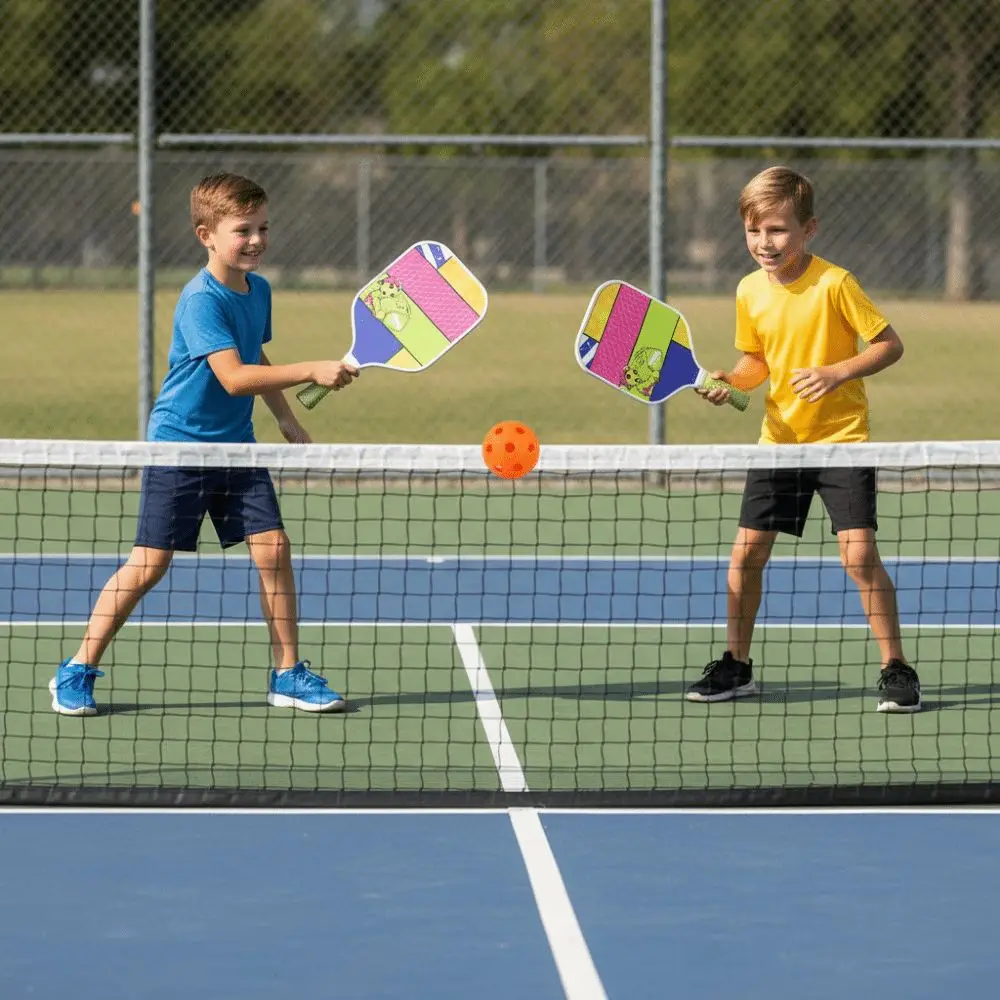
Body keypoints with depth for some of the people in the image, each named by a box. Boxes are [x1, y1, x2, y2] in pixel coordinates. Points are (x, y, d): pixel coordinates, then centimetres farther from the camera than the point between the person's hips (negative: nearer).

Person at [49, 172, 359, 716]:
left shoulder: (258, 291, 6)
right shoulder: (201, 301, -20)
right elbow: (233, 376, -30)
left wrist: (289, 422, 24)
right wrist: (311, 371, -35)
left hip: (236, 445, 7)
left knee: (273, 548, -4)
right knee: (149, 564, -5)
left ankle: (288, 673, 6)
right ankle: (78, 671, 7)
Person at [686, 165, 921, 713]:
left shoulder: (835, 284, -15)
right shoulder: (750, 291, 1)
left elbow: (889, 345, -11)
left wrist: (836, 372, -23)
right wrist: (730, 380, -6)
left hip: (841, 438, -5)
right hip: (779, 439, 5)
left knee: (859, 554, -13)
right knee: (745, 553, 3)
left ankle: (895, 669, -1)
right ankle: (736, 666, 18)